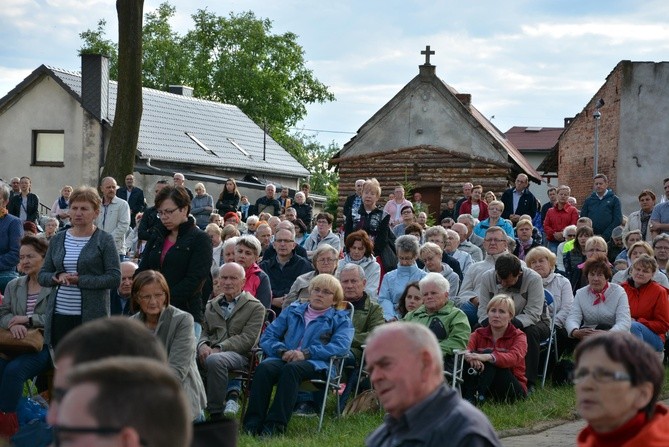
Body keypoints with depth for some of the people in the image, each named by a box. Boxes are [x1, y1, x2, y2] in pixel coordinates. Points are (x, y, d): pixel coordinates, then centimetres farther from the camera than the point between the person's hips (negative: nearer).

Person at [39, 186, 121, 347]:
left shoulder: (105, 240, -1)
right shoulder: (58, 240, 13)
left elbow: (114, 278, -9)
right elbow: (42, 276, 14)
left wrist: (79, 280, -14)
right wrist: (57, 277, -8)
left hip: (91, 316, -4)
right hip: (59, 316, 4)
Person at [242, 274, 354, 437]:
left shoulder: (341, 319, 18)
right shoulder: (292, 311, 28)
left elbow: (341, 346, -3)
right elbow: (267, 337, 18)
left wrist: (306, 353, -14)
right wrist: (282, 351, -5)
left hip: (315, 364, -3)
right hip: (284, 359, 3)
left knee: (291, 369, -37)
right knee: (264, 368, -32)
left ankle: (275, 424, -43)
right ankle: (253, 423, -39)